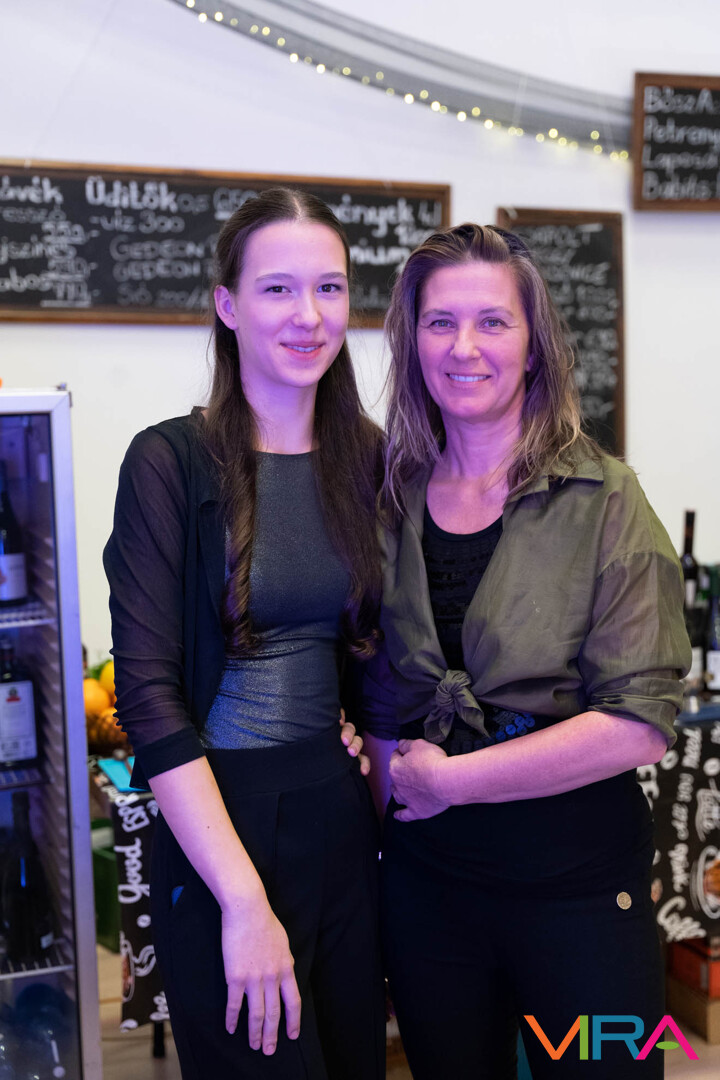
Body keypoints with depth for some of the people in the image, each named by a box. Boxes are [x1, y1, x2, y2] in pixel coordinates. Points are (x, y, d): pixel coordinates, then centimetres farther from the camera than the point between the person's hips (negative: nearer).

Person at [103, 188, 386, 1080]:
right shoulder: (172, 462, -11)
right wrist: (245, 900, -18)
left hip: (342, 814, 5)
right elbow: (149, 695, -15)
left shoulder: (367, 460, 4)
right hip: (217, 819, -5)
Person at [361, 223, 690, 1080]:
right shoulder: (387, 499, 2)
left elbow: (639, 724, -17)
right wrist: (388, 771, -4)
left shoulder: (603, 502, -9)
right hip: (425, 874, 4)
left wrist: (449, 778, -15)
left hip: (577, 879, -3)